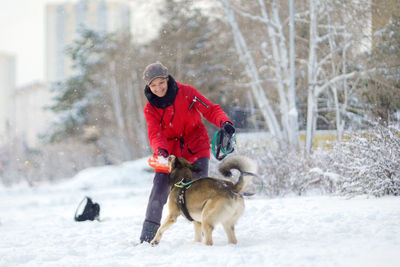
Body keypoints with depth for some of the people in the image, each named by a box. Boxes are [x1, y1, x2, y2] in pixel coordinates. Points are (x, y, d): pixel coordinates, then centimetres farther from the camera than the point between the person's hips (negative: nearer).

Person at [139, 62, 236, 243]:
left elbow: (210, 110, -8)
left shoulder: (186, 92, -8)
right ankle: (147, 235, -3)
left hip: (196, 148, -1)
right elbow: (155, 134, -15)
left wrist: (224, 122, -29)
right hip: (170, 151, 1)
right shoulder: (150, 109, -3)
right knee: (159, 189, -9)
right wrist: (161, 151, -37)